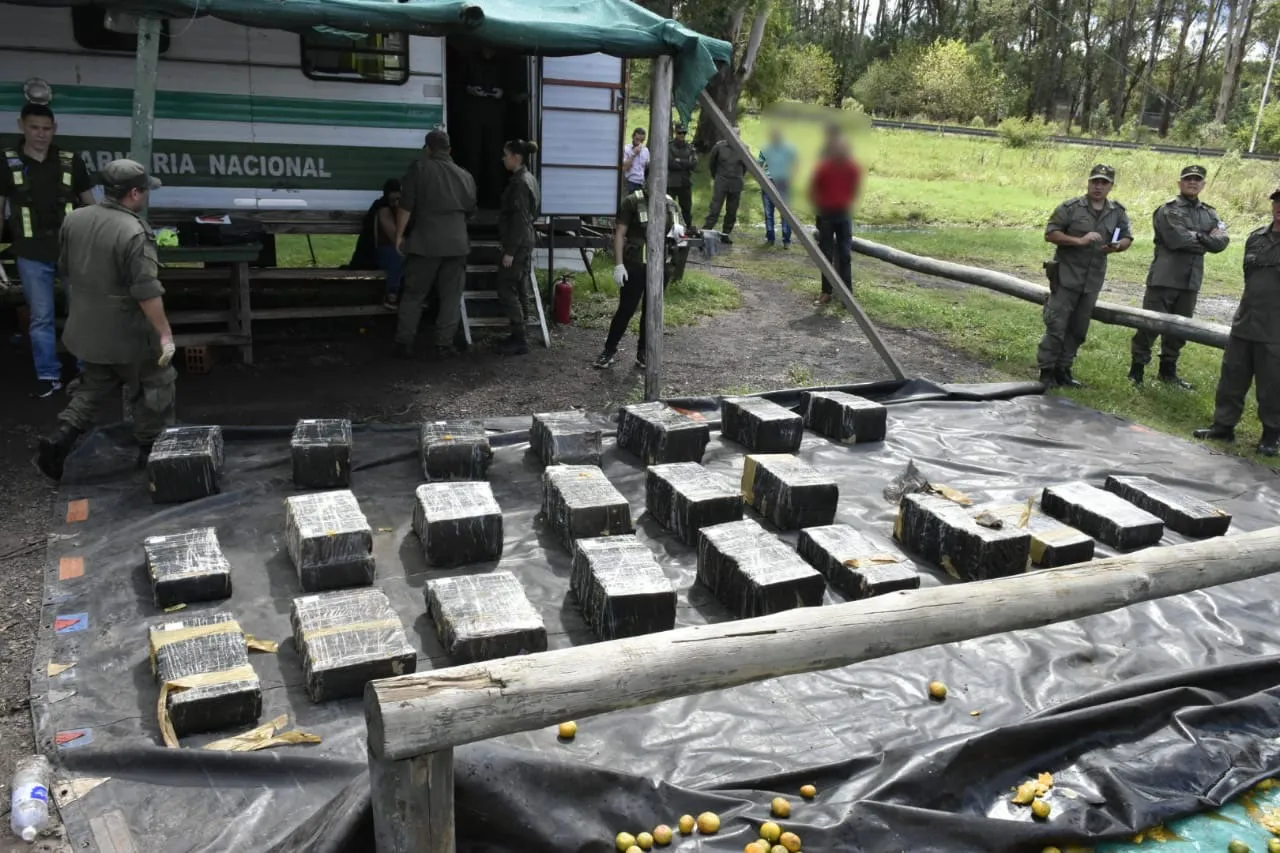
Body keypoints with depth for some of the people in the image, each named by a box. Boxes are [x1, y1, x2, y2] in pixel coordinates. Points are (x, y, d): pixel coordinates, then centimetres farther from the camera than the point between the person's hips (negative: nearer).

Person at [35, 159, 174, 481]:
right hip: (129, 332, -7)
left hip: (88, 327, 7)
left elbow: (66, 271, 14)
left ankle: (60, 439, 11)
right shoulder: (134, 232, -23)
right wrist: (165, 333, -19)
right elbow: (147, 292, -25)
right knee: (154, 386, 12)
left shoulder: (73, 219, 2)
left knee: (95, 386, 23)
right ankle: (152, 449, 21)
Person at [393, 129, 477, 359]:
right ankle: (444, 345, 6)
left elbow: (405, 206, -5)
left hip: (425, 242, -2)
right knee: (451, 296, 7)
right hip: (456, 243, 3)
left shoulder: (419, 167, 0)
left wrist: (399, 235, 2)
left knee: (413, 295, 5)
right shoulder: (465, 175, 12)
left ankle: (404, 344, 7)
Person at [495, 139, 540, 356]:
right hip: (525, 241, 10)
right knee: (520, 289, 12)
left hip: (517, 243, -10)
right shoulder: (529, 178, 13)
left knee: (506, 289, -5)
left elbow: (519, 219, -21)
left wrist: (509, 251, -20)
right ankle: (520, 336, 17)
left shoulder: (520, 182, -17)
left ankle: (520, 339, -3)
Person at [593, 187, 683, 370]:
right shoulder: (632, 202, -6)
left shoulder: (671, 204, 8)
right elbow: (620, 233, -6)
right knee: (626, 309, 0)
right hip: (635, 265, -4)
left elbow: (678, 230, 18)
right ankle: (610, 350, 13)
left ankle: (643, 353, 21)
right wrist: (619, 264, -13)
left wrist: (679, 231, -8)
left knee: (651, 310, 10)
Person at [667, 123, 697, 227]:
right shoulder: (669, 146, -1)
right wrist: (686, 164, -7)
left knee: (687, 208, 10)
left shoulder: (690, 148, 10)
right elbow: (669, 163, -13)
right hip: (671, 183, -3)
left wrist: (679, 161, -9)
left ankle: (689, 229, 19)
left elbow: (694, 165, -3)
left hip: (686, 183, 3)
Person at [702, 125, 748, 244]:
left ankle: (726, 235, 14)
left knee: (732, 212, 5)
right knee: (714, 209, -8)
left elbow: (745, 166, 16)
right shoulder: (719, 146, -3)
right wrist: (715, 176, 18)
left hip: (736, 185, 2)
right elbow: (711, 162, 13)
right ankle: (705, 232, -8)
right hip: (720, 183, -2)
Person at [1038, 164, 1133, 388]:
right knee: (1056, 325, -6)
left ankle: (1063, 370, 19)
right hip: (1066, 277, -5)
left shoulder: (1118, 212, 9)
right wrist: (1079, 240, -19)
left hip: (1093, 281, 5)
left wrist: (1117, 246, -8)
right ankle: (1046, 370, 2)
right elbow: (1050, 234, -8)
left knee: (1078, 329, 9)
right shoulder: (1071, 207, -5)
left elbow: (1127, 239, 16)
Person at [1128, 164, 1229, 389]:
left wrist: (1196, 237, -11)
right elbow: (1177, 240, -18)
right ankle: (1137, 368, 7)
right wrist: (1207, 239, -5)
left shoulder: (1210, 214, 14)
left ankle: (1168, 370, 25)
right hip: (1164, 278, -6)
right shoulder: (1167, 210, -4)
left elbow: (1222, 242, 0)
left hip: (1191, 281, 6)